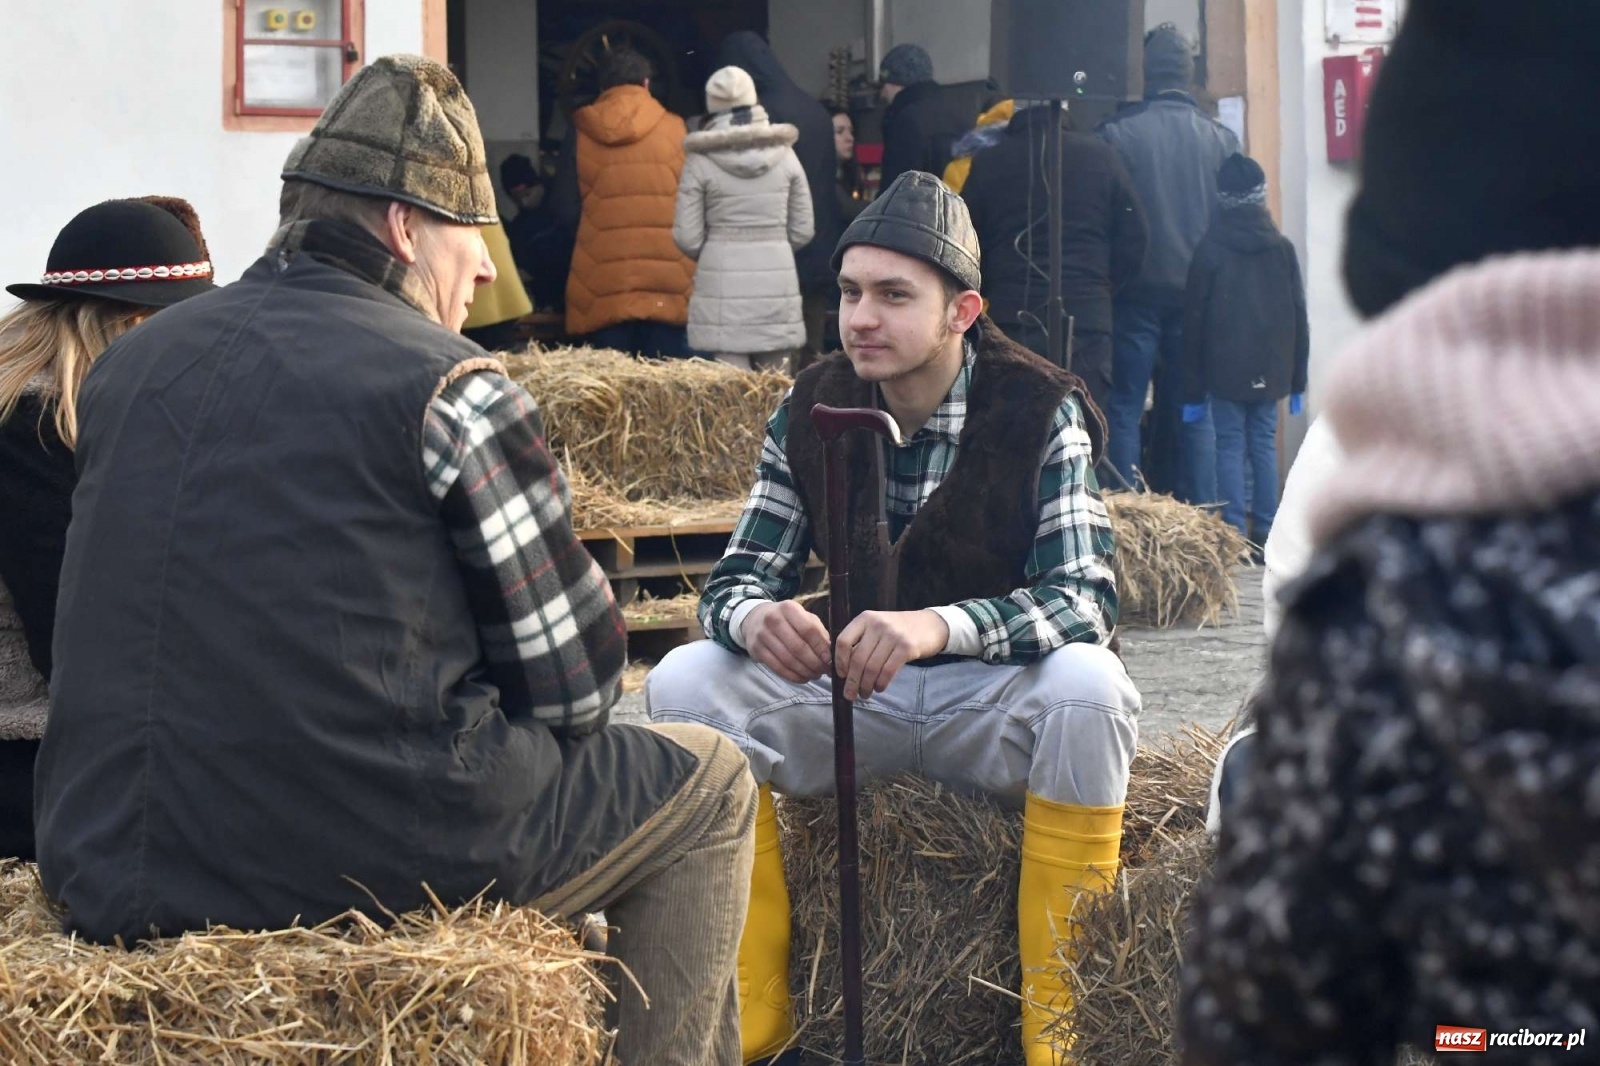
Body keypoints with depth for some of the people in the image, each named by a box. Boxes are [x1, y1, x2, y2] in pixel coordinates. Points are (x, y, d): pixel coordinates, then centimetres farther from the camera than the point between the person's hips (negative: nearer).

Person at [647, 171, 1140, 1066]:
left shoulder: (1040, 412, -12)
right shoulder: (812, 412, -1)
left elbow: (1087, 602, -22)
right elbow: (736, 580, -1)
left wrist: (939, 626, -41)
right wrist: (755, 618, -29)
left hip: (994, 703, -3)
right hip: (852, 698, 4)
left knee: (1088, 685, -35)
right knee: (685, 682, -19)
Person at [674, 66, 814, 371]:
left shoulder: (700, 162, -3)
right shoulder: (784, 155, 3)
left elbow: (687, 238, -2)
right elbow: (802, 231, 7)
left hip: (722, 284, -2)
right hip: (778, 278, 2)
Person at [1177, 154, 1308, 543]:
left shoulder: (1209, 249, -4)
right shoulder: (1282, 248, 4)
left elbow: (1194, 321, -3)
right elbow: (1298, 318, 6)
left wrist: (1191, 390, 2)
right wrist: (1297, 381, 13)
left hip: (1225, 370, -3)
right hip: (1270, 371, 3)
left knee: (1230, 446, -1)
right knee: (1264, 444, 8)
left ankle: (1235, 533, -7)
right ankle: (1266, 532, 7)